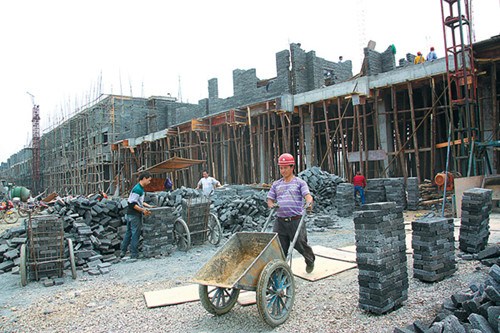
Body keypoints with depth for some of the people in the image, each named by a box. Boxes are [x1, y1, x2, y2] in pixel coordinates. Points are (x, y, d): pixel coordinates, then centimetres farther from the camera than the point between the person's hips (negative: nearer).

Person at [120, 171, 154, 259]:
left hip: (130, 214, 10)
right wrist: (143, 210, -23)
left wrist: (149, 206, 16)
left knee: (129, 232, 15)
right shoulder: (137, 189, -19)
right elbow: (132, 204, -23)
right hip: (134, 215, -10)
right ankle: (134, 255, 5)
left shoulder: (141, 189, 13)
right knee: (135, 234, -2)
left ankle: (123, 251, 23)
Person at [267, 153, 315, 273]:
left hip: (296, 220, -3)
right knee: (279, 247, 3)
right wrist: (272, 205, -7)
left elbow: (307, 195, -10)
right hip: (280, 221, 3)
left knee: (300, 244, 7)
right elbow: (270, 199, 16)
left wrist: (309, 203, -32)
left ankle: (310, 261, 35)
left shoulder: (299, 182, 4)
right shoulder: (276, 184, 14)